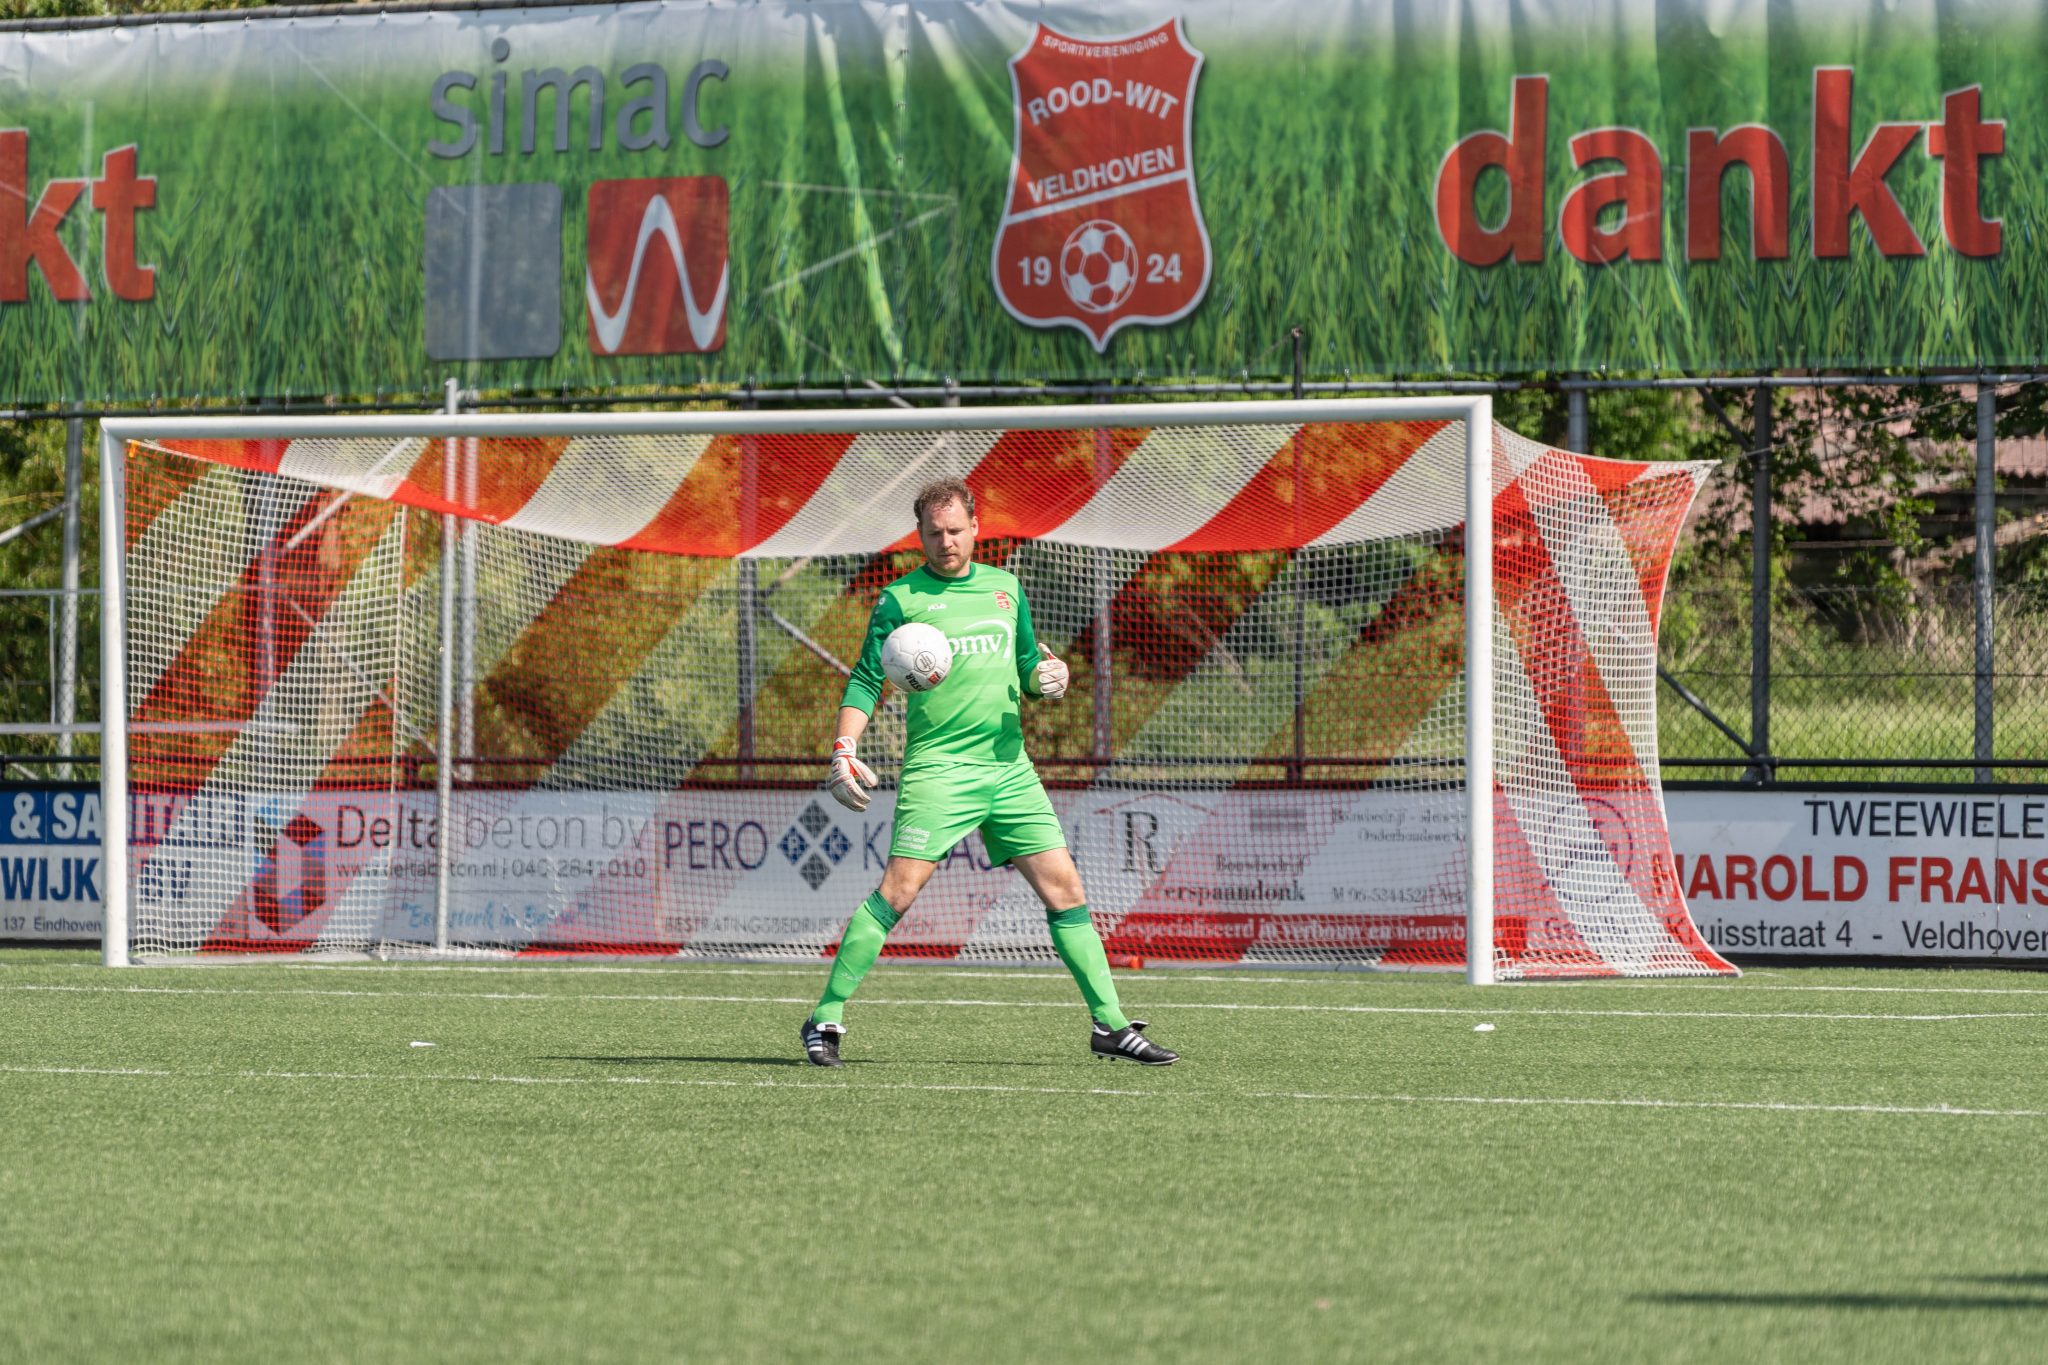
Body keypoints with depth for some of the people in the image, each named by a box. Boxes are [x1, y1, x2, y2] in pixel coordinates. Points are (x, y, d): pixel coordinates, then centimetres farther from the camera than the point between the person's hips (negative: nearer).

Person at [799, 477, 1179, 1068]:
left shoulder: (1006, 587, 14)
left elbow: (1028, 666, 23)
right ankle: (826, 1019, -8)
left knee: (1064, 887, 1)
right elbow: (865, 681, -2)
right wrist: (844, 749, -16)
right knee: (899, 888, -16)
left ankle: (1110, 1024, 7)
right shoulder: (901, 599, 0)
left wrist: (1051, 675, -1)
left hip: (1009, 768, 5)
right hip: (939, 768, -5)